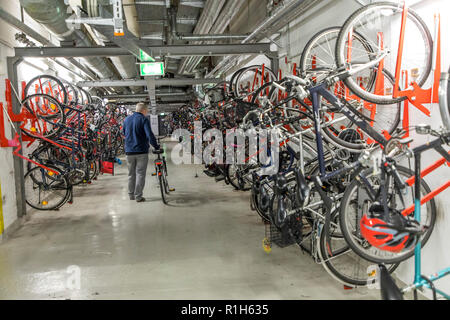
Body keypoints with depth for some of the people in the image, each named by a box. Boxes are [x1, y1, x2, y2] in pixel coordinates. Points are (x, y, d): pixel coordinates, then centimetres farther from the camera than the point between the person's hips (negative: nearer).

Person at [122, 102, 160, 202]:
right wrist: (156, 146, -10)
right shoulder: (144, 119, -9)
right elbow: (150, 134, -19)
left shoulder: (127, 119, 10)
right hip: (141, 151, -5)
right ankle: (138, 196, 0)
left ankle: (131, 195, 21)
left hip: (129, 151, 5)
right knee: (140, 174, 1)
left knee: (131, 174, 15)